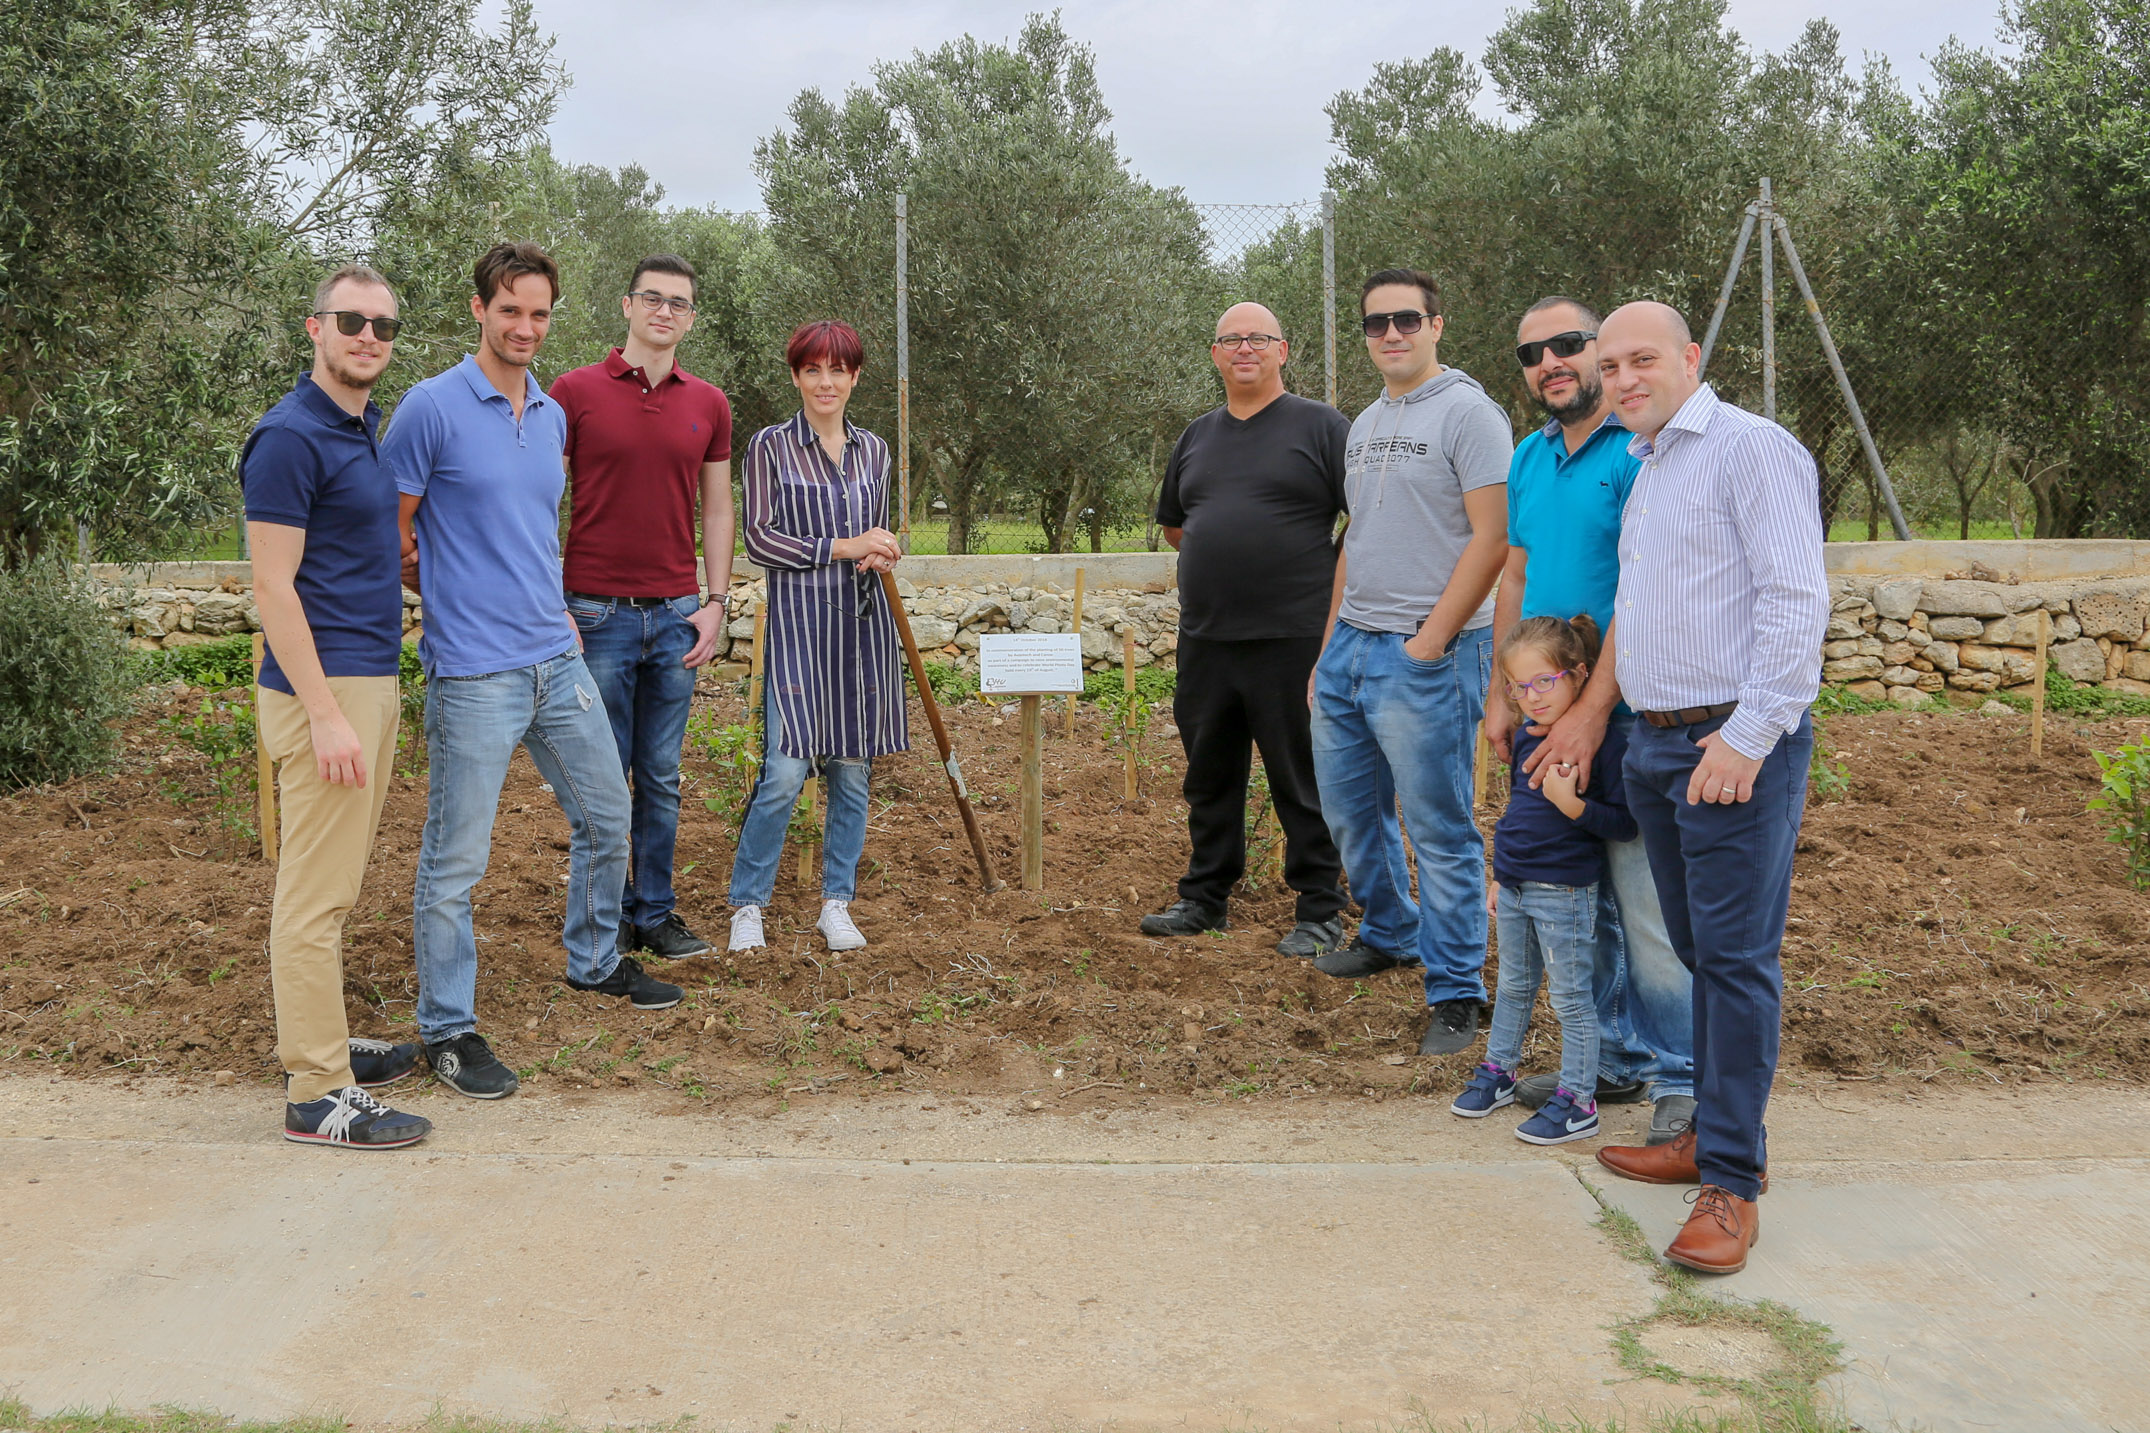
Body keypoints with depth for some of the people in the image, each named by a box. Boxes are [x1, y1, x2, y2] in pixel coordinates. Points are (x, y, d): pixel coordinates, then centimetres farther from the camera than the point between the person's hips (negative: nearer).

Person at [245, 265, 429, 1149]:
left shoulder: (366, 429, 14)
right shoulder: (291, 437, -13)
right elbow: (273, 588, -17)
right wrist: (324, 714, -21)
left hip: (371, 679, 9)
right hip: (322, 686, -9)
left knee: (333, 884, 16)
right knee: (316, 893, -4)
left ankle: (322, 1044, 27)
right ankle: (318, 1094, 2)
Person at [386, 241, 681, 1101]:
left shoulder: (553, 416, 12)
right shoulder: (433, 408, -9)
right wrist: (456, 596, 2)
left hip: (557, 659, 7)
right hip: (474, 673, -7)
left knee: (606, 819, 18)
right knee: (456, 860, 0)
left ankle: (595, 962, 39)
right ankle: (447, 1029, 14)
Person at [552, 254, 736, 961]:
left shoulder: (708, 404, 8)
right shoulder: (576, 391, -2)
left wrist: (715, 603, 5)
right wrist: (552, 608, -8)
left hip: (676, 615, 3)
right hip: (598, 612, -3)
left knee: (661, 778, 10)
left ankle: (655, 911, 20)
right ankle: (608, 914, 17)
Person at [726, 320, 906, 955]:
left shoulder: (873, 450, 13)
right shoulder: (770, 447, 1)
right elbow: (758, 538, -5)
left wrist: (881, 555, -2)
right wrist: (841, 547, -11)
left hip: (862, 622, 4)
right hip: (798, 622, -4)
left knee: (853, 769, 7)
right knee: (784, 771, -10)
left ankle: (837, 903, 19)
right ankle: (748, 906, 7)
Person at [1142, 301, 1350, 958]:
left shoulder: (1321, 426, -2)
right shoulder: (1197, 436, 15)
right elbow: (1173, 523, 27)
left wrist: (1335, 590, -4)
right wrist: (1226, 557, 14)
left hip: (1294, 638, -6)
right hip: (1205, 636, 6)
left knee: (1305, 780, 1)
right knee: (1209, 775, 15)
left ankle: (1320, 911, 13)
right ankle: (1205, 898, 28)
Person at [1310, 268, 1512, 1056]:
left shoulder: (1467, 412, -9)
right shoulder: (1365, 423, 16)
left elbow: (1491, 538, -15)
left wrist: (1429, 643, -17)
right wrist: (1328, 647, 17)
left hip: (1426, 655, -8)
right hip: (1350, 644, 8)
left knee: (1439, 828, -2)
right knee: (1348, 807, 18)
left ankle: (1456, 994, 9)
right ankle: (1390, 935, 39)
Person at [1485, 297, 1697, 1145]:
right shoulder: (1530, 458, 13)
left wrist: (1593, 708, -23)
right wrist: (1504, 694, 11)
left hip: (1625, 708, -8)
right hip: (1552, 710, 8)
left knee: (1647, 902, -4)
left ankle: (1682, 1082, 9)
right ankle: (1616, 1060, 29)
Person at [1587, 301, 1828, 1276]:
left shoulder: (1751, 448, -8)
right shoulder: (1645, 469, 19)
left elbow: (1795, 602, -16)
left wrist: (1747, 737, -20)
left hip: (1734, 743, -9)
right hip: (1655, 745, 9)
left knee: (1737, 956, -6)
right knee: (1698, 951, 14)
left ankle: (1732, 1181, -1)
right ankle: (1715, 1134, 24)